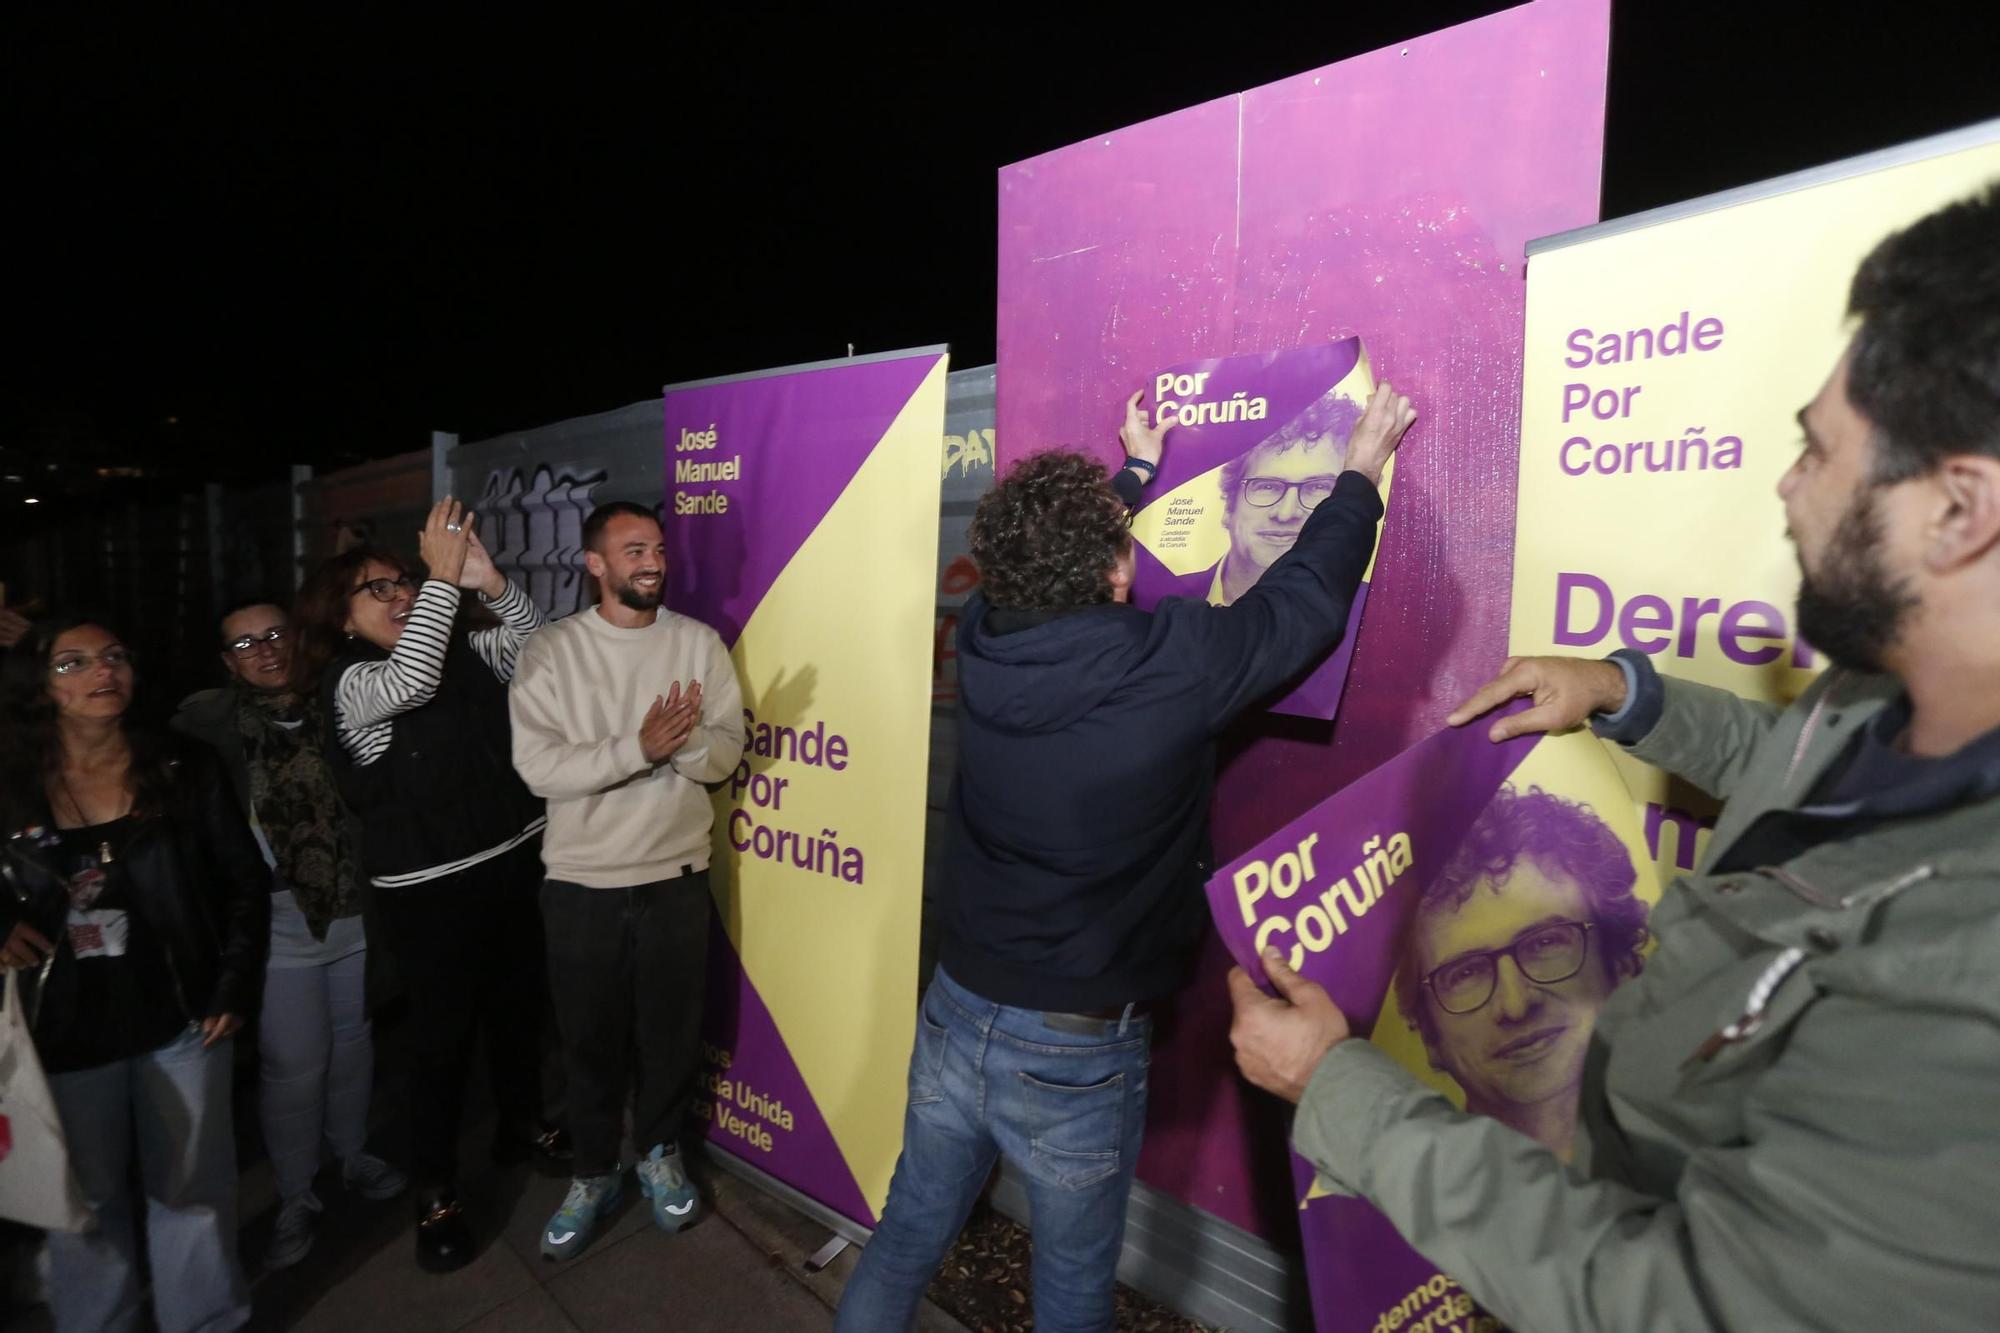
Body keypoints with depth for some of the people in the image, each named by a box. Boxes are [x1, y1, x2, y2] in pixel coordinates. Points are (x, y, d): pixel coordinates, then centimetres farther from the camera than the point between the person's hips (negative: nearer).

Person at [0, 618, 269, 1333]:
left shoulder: (185, 770, -6)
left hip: (180, 1017, -1)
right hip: (65, 1027, 1)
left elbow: (246, 880, -2)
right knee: (86, 1195, 16)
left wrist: (233, 987, -6)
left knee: (191, 1186, 12)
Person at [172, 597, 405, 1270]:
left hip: (356, 907, 3)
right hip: (277, 919, -2)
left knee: (353, 1040, 17)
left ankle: (354, 1154, 40)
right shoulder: (210, 721, -6)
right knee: (293, 1064, 5)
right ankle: (294, 1198, 27)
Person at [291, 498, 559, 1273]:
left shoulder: (466, 655, 6)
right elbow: (410, 681, -30)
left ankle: (521, 1127, 43)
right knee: (443, 1035, 6)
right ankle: (436, 1192, 25)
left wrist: (489, 582, -16)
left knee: (518, 1007, 20)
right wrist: (444, 576, -29)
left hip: (513, 863, 6)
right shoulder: (350, 684, -11)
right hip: (428, 890, -5)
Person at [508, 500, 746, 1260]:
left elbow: (727, 754, -6)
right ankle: (593, 1174, 37)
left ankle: (660, 1154, 40)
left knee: (671, 1029, 15)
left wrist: (686, 739, -28)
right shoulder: (551, 651, -7)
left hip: (676, 876, 1)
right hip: (580, 881, -1)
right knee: (590, 1037, 15)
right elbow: (539, 767, -16)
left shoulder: (699, 643, -2)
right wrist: (640, 746, -27)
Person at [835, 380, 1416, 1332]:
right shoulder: (1167, 661, -24)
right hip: (1076, 1051, -4)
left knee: (906, 1238, 24)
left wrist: (1138, 467, 28)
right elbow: (1308, 597, -7)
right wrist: (1361, 473, 11)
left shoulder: (985, 638, -10)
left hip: (955, 1011, 5)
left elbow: (1059, 565, 12)